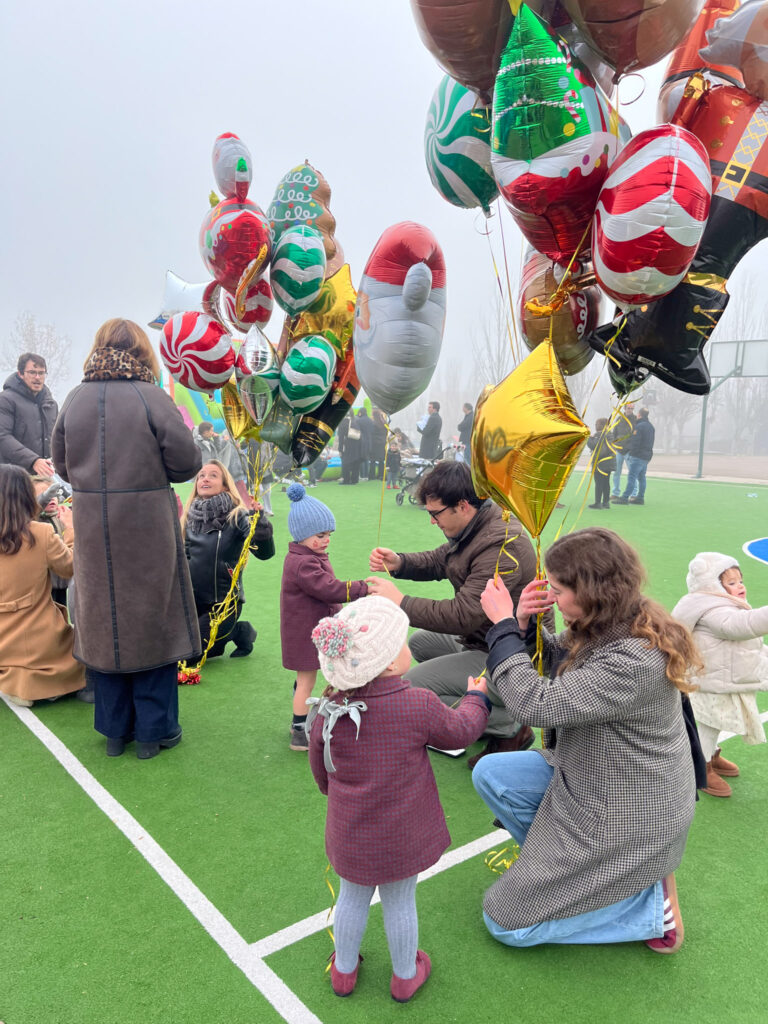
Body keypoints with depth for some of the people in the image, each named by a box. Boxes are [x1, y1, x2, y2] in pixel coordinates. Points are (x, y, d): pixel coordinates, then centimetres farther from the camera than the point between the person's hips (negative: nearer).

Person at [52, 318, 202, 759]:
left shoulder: (76, 399, 1)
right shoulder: (151, 397, -12)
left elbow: (63, 463, 7)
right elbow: (187, 462, -11)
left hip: (93, 529, 4)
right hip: (148, 526, -3)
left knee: (104, 624, 14)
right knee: (152, 621, 9)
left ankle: (115, 730, 27)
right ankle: (154, 730, 20)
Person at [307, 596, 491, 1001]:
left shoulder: (325, 713, -18)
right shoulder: (419, 705, -28)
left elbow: (321, 775, -2)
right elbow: (459, 730, -7)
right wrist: (476, 698, 13)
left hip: (349, 836, 2)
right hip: (403, 837, -2)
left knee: (352, 898, 25)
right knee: (400, 903, 21)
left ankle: (344, 970, 48)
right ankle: (405, 976, 45)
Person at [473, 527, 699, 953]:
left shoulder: (635, 661, -35)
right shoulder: (612, 626, -6)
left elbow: (536, 703, -35)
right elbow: (556, 668, 9)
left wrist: (502, 624, -25)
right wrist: (524, 624, -10)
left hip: (629, 819, -9)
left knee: (505, 923, 2)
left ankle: (652, 902, 5)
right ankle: (558, 859, 12)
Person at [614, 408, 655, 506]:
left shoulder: (639, 426, -15)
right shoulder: (651, 427, 15)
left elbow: (634, 443, -20)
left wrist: (626, 447, -1)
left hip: (637, 456, -9)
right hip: (647, 456, 9)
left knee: (631, 477, -10)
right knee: (641, 477, 13)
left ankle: (625, 498, -13)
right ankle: (640, 498, 16)